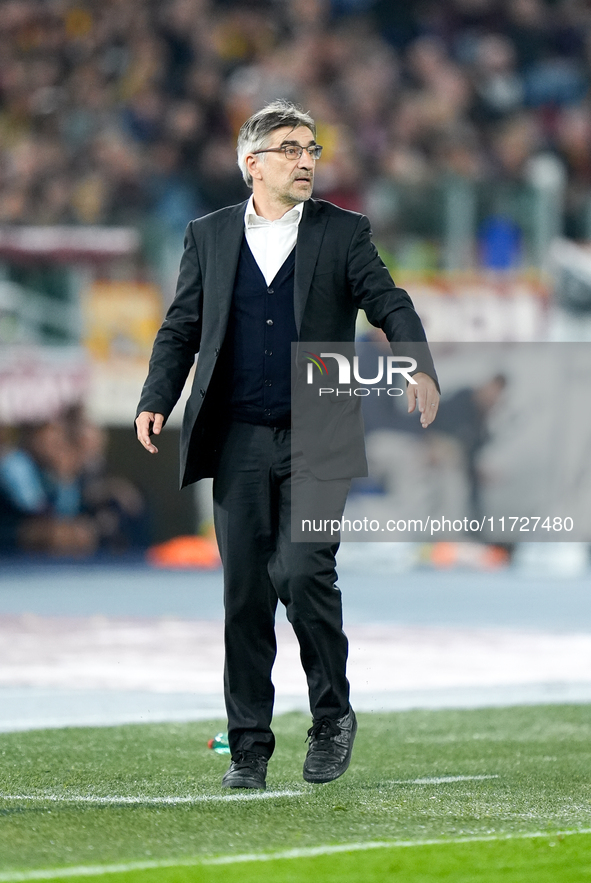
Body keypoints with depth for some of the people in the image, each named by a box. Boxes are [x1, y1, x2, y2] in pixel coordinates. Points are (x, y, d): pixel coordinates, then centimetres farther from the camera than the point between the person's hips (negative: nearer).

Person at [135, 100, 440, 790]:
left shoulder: (343, 234, 6)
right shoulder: (209, 237, 10)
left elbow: (389, 305, -2)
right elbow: (181, 329, 10)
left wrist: (421, 370, -21)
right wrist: (156, 401, -5)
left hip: (317, 443, -2)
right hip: (239, 442, 2)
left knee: (303, 572, -15)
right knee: (245, 591, 2)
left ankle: (332, 719, 6)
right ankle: (248, 745, 11)